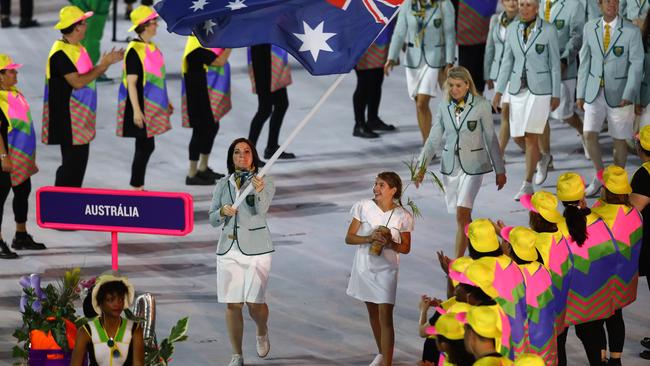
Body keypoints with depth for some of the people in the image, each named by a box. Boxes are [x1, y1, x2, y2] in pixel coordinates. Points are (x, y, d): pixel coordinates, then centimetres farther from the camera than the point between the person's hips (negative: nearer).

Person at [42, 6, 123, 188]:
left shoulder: (77, 48, 11)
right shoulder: (61, 53, -20)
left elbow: (88, 75, 17)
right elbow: (78, 82, -25)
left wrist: (108, 62, 6)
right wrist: (103, 65, -20)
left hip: (81, 118, 10)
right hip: (67, 118, -10)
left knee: (79, 161, 14)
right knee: (72, 163, -7)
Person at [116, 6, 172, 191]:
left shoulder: (152, 47, 10)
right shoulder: (134, 51, -17)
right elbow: (131, 83, -19)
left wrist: (166, 102, 23)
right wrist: (136, 111, -24)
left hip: (152, 106, 9)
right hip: (141, 107, -9)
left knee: (146, 147, 12)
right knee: (145, 147, -6)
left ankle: (138, 187, 19)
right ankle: (136, 187, 3)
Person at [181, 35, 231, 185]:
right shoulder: (197, 47, -23)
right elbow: (219, 61, -25)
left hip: (209, 94, 10)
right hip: (199, 95, -10)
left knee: (212, 127, 19)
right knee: (201, 130, -4)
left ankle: (203, 169, 32)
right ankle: (192, 175, 3)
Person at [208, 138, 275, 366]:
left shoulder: (264, 183, -2)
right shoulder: (223, 184, 9)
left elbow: (261, 210, -20)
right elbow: (212, 219, 9)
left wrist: (259, 192, -41)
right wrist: (223, 212, -14)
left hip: (256, 249, -3)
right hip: (228, 249, 3)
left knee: (255, 302, -5)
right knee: (232, 304, 0)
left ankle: (262, 333, 29)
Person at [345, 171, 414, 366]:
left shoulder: (402, 216, -9)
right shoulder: (364, 207, -7)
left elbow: (406, 248, 0)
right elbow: (349, 238, -5)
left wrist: (390, 243, -21)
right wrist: (369, 238, -23)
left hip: (386, 270, -3)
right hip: (364, 267, 3)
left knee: (385, 317, -12)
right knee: (373, 313, 19)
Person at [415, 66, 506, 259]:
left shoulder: (481, 106, -7)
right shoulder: (444, 107, 3)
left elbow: (491, 139, -1)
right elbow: (434, 139, 7)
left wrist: (500, 170, 3)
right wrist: (422, 167, -1)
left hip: (473, 166, -4)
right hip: (450, 166, 4)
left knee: (461, 215, -15)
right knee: (463, 216, 13)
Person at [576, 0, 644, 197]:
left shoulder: (631, 31, -8)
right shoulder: (590, 28, 3)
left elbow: (636, 65, -10)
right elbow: (585, 61, 8)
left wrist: (628, 95, -18)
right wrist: (580, 93, 6)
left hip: (618, 94, -3)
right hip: (594, 92, 3)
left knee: (619, 140, 4)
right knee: (589, 134, -7)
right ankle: (600, 176, 13)